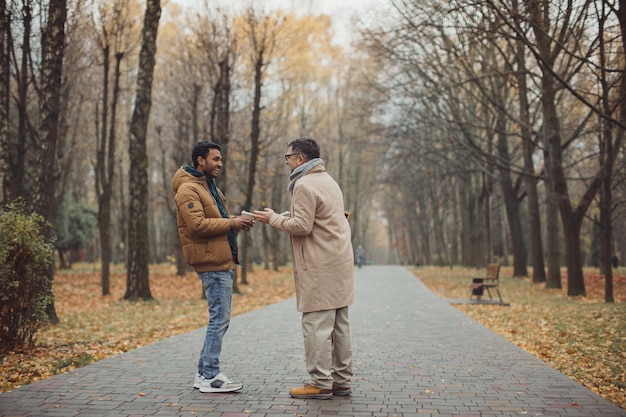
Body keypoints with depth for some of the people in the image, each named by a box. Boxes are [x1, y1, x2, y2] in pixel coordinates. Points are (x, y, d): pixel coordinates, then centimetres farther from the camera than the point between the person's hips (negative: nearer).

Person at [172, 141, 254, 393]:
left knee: (220, 319, 13)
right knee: (219, 319, -8)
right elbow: (197, 224, -22)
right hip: (212, 262, -10)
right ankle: (209, 378, 0)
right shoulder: (188, 189, -11)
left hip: (223, 261, 10)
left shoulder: (210, 187, 22)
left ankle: (205, 373, 21)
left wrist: (237, 221, 3)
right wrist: (232, 224, -17)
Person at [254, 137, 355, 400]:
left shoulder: (305, 185, -11)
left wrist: (274, 219, -4)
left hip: (320, 267, -10)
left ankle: (320, 383, -1)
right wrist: (283, 216, 16)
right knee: (339, 325, 11)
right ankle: (342, 380, 17)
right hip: (339, 262, 10)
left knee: (317, 324, -5)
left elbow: (301, 226, -17)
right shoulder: (328, 181, 20)